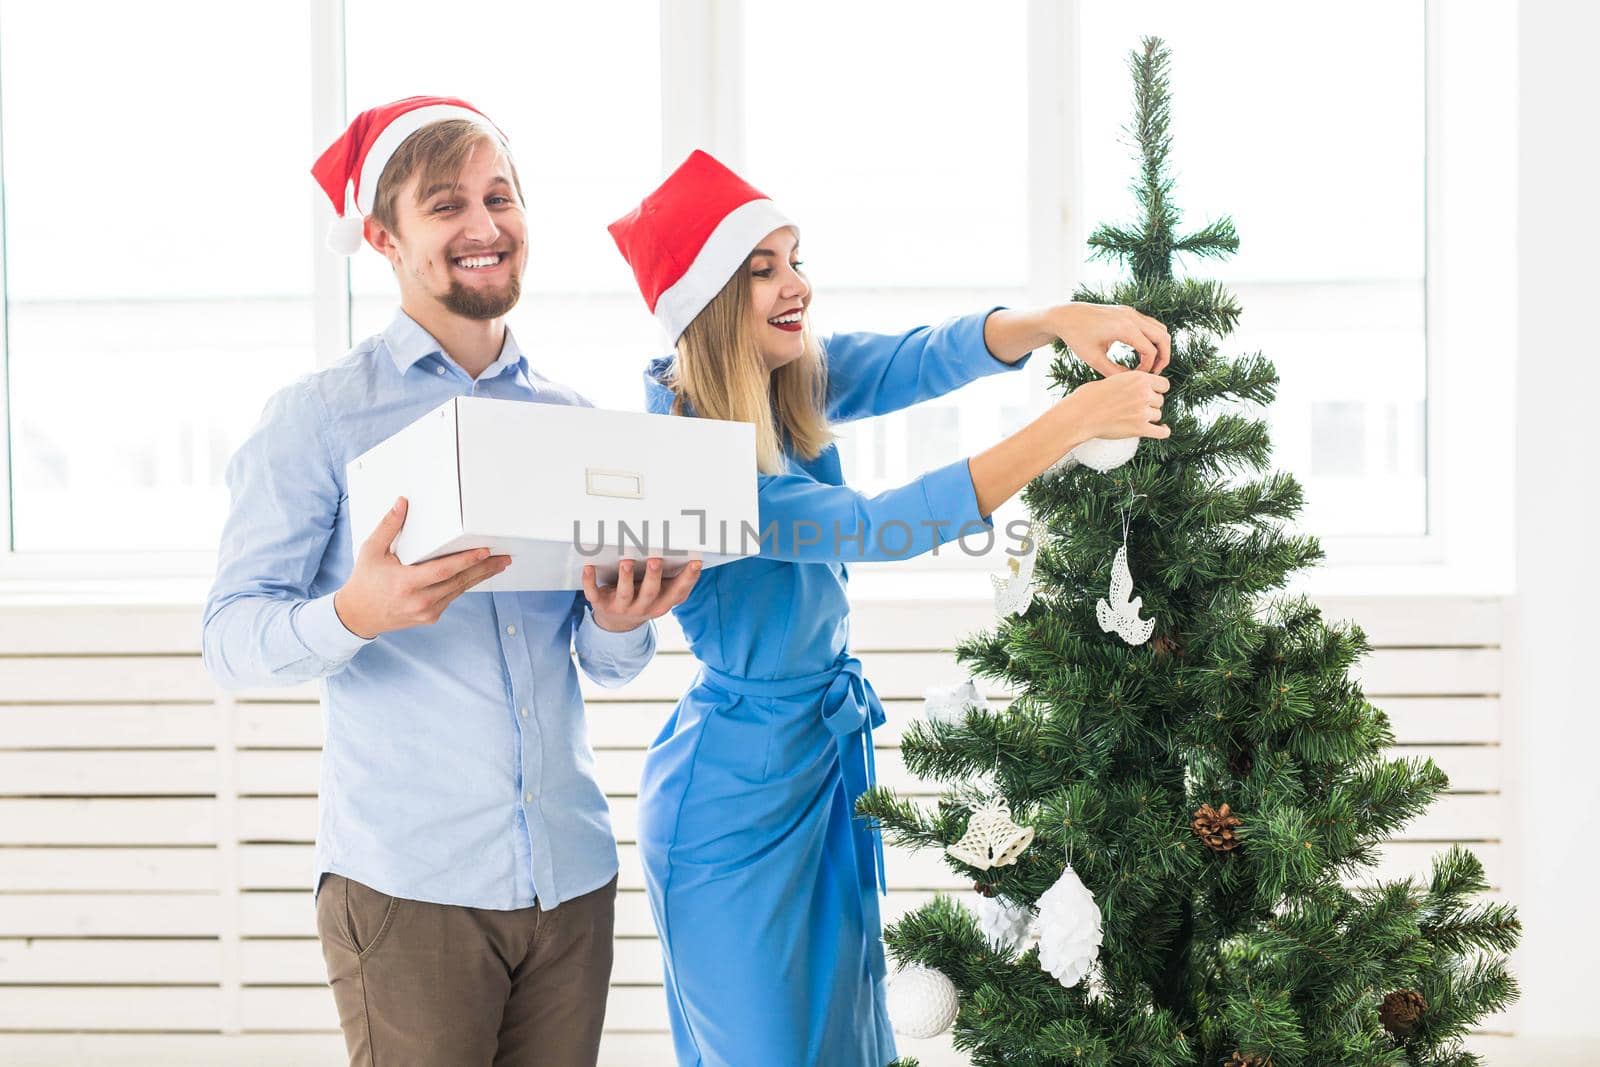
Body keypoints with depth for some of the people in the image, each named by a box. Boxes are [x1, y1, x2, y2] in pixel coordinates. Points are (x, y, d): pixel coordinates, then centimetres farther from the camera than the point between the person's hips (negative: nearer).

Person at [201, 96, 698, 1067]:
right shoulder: (321, 416, -2)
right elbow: (232, 637, -7)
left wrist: (620, 622, -8)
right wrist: (356, 613, -26)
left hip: (572, 875, 4)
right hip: (408, 882, -4)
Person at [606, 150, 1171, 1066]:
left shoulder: (798, 380, -2)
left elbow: (928, 358, -9)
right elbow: (874, 528, -30)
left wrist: (1058, 321, -30)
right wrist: (1073, 422, -32)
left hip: (832, 749, 8)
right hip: (738, 793, -8)